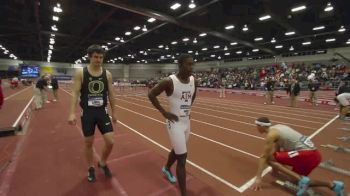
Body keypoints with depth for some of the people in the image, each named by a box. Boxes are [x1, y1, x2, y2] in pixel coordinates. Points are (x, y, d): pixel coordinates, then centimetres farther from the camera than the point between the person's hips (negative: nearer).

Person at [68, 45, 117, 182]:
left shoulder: (107, 74, 1)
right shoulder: (80, 73, -5)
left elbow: (111, 95, 5)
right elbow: (75, 93, -7)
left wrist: (114, 112, 8)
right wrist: (72, 113, -16)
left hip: (102, 111, 2)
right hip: (87, 113, -1)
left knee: (110, 142, -1)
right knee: (88, 143, 11)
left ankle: (102, 163, 29)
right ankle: (91, 168, 35)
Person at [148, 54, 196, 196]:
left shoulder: (193, 80, 0)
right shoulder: (169, 81, -20)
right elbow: (151, 95, -12)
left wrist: (189, 107, 10)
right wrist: (164, 112, -14)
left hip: (187, 121, 7)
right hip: (175, 122, -7)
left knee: (177, 151, 26)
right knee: (182, 158, -3)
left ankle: (167, 169, 57)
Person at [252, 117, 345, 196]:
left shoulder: (271, 134, -13)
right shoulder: (277, 128, 15)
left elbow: (264, 157, -14)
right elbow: (277, 150, 26)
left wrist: (258, 178, -11)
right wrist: (275, 166, 36)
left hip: (307, 154, -10)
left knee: (269, 159, -12)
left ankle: (301, 179, -12)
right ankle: (332, 185, 14)